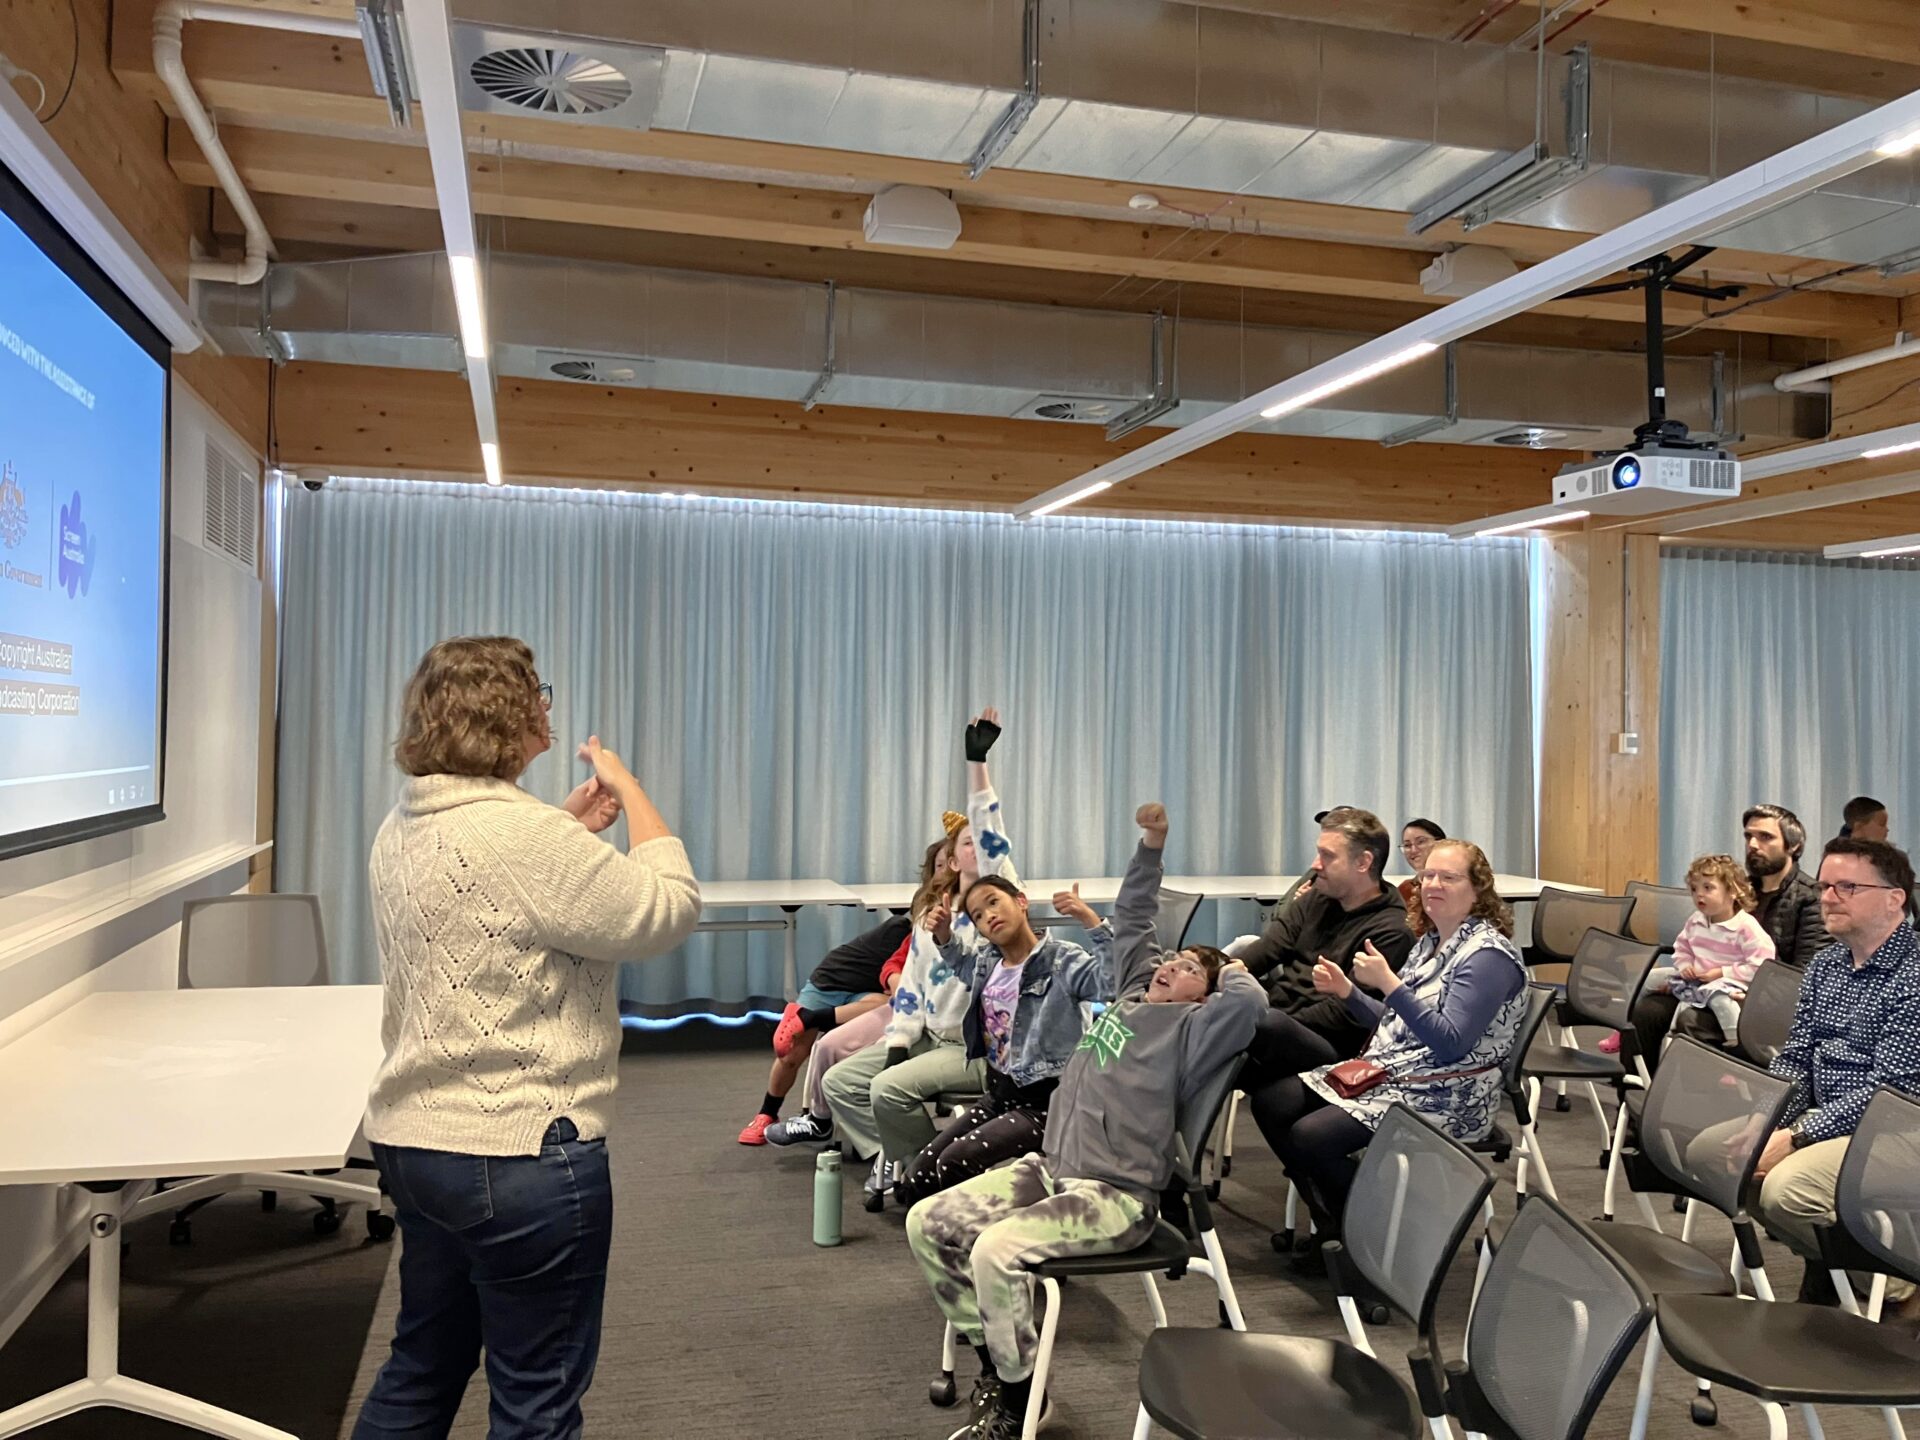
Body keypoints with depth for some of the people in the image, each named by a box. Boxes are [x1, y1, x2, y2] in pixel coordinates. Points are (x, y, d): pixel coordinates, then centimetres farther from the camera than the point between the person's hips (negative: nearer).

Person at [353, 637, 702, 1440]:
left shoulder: (403, 829, 7)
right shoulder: (519, 833, -23)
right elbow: (669, 909, -18)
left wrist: (571, 829, 10)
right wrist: (627, 787, -7)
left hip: (413, 1137, 10)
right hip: (519, 1155, -9)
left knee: (420, 1370, 25)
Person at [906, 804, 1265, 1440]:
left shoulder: (1189, 1027, -6)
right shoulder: (1132, 994, 14)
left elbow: (1249, 1001, -26)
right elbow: (1131, 919, 24)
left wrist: (1229, 969, -3)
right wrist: (1151, 844, 18)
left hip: (1115, 1196, -8)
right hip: (1048, 1167, 8)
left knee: (996, 1253, -30)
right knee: (926, 1224, -4)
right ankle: (993, 1361, 10)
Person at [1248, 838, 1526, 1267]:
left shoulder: (1489, 954, -13)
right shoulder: (1430, 941, 13)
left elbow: (1450, 1043, -24)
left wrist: (1388, 984, -28)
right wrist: (1345, 991, 3)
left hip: (1442, 1098, -9)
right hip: (1386, 1073, 9)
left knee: (1310, 1136, -24)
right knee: (1269, 1104, -4)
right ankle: (1333, 1222, 7)